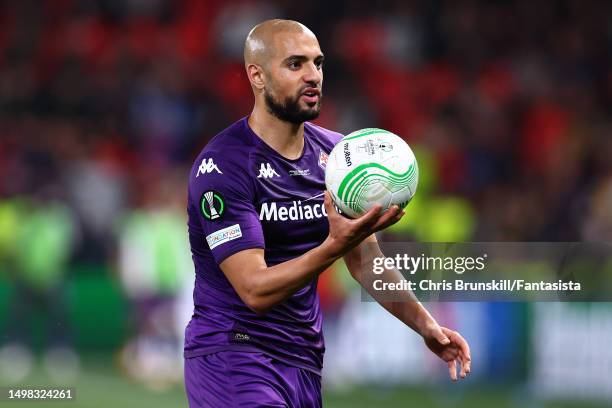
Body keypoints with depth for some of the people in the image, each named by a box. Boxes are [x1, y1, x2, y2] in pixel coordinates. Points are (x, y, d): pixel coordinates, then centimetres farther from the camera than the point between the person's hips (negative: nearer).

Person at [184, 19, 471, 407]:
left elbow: (365, 262, 16)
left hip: (306, 360, 7)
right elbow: (256, 291, -23)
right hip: (233, 358, -7)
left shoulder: (335, 153, 6)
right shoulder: (222, 166, -16)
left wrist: (424, 323, 3)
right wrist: (335, 246, -36)